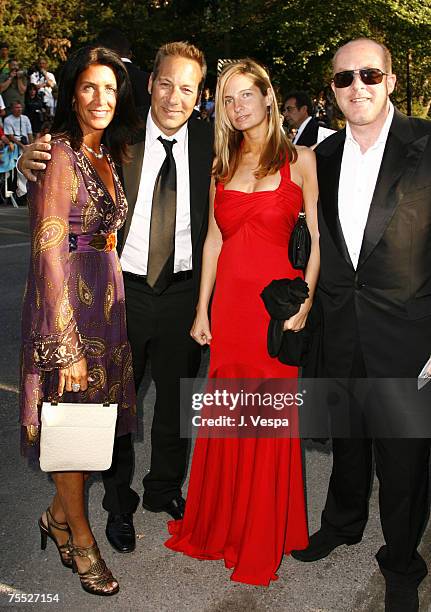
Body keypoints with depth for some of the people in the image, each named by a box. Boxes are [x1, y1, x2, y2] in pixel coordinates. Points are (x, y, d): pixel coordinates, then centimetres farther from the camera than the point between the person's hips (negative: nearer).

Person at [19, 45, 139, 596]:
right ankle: (81, 539, 24)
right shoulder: (59, 155, -14)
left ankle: (58, 514, 37)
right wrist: (65, 345, -22)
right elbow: (48, 252, -19)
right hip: (68, 299, -8)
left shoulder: (107, 156, 12)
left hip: (106, 296, 8)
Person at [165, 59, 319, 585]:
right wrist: (202, 310, 7)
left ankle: (263, 540, 23)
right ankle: (219, 527, 29)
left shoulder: (299, 159, 1)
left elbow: (319, 238, -2)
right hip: (228, 300, 4)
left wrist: (303, 304, -11)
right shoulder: (223, 165, 12)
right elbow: (213, 239, 11)